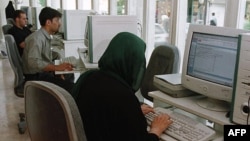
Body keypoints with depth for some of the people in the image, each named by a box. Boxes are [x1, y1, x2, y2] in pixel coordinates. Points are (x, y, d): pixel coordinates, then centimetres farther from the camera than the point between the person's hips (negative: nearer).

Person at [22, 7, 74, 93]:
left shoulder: (46, 37, 11)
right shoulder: (37, 38, -19)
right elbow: (34, 62, -30)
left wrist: (58, 71, 0)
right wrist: (57, 67, -29)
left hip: (44, 73, 9)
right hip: (36, 77, -9)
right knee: (70, 86, -21)